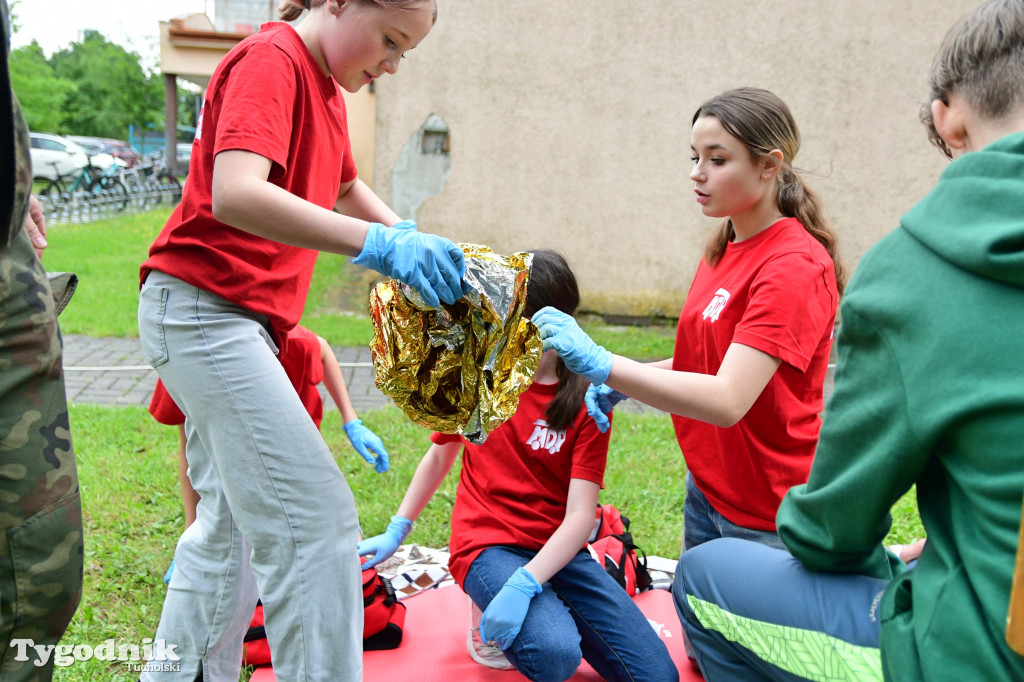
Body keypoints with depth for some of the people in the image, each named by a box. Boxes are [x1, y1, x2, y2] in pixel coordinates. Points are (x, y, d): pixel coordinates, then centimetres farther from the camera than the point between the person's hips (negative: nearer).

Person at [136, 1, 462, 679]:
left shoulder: (324, 86, 16)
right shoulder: (270, 58, -14)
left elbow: (347, 187, 30)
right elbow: (236, 195, -30)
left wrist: (412, 239, 13)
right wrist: (379, 245, -35)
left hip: (235, 319, 10)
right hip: (202, 308, -10)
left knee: (234, 521, 17)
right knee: (317, 517, -13)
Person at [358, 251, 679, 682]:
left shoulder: (586, 399, -6)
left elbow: (580, 516, -13)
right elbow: (439, 456, 14)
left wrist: (523, 585, -26)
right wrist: (395, 532, 12)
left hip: (557, 550, 1)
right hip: (487, 545, -1)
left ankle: (549, 614, 11)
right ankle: (492, 622, 2)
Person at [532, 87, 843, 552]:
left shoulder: (796, 266, -20)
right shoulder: (724, 247, 5)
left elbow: (727, 400, -30)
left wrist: (601, 365, -38)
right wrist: (623, 386, -4)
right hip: (706, 489, 7)